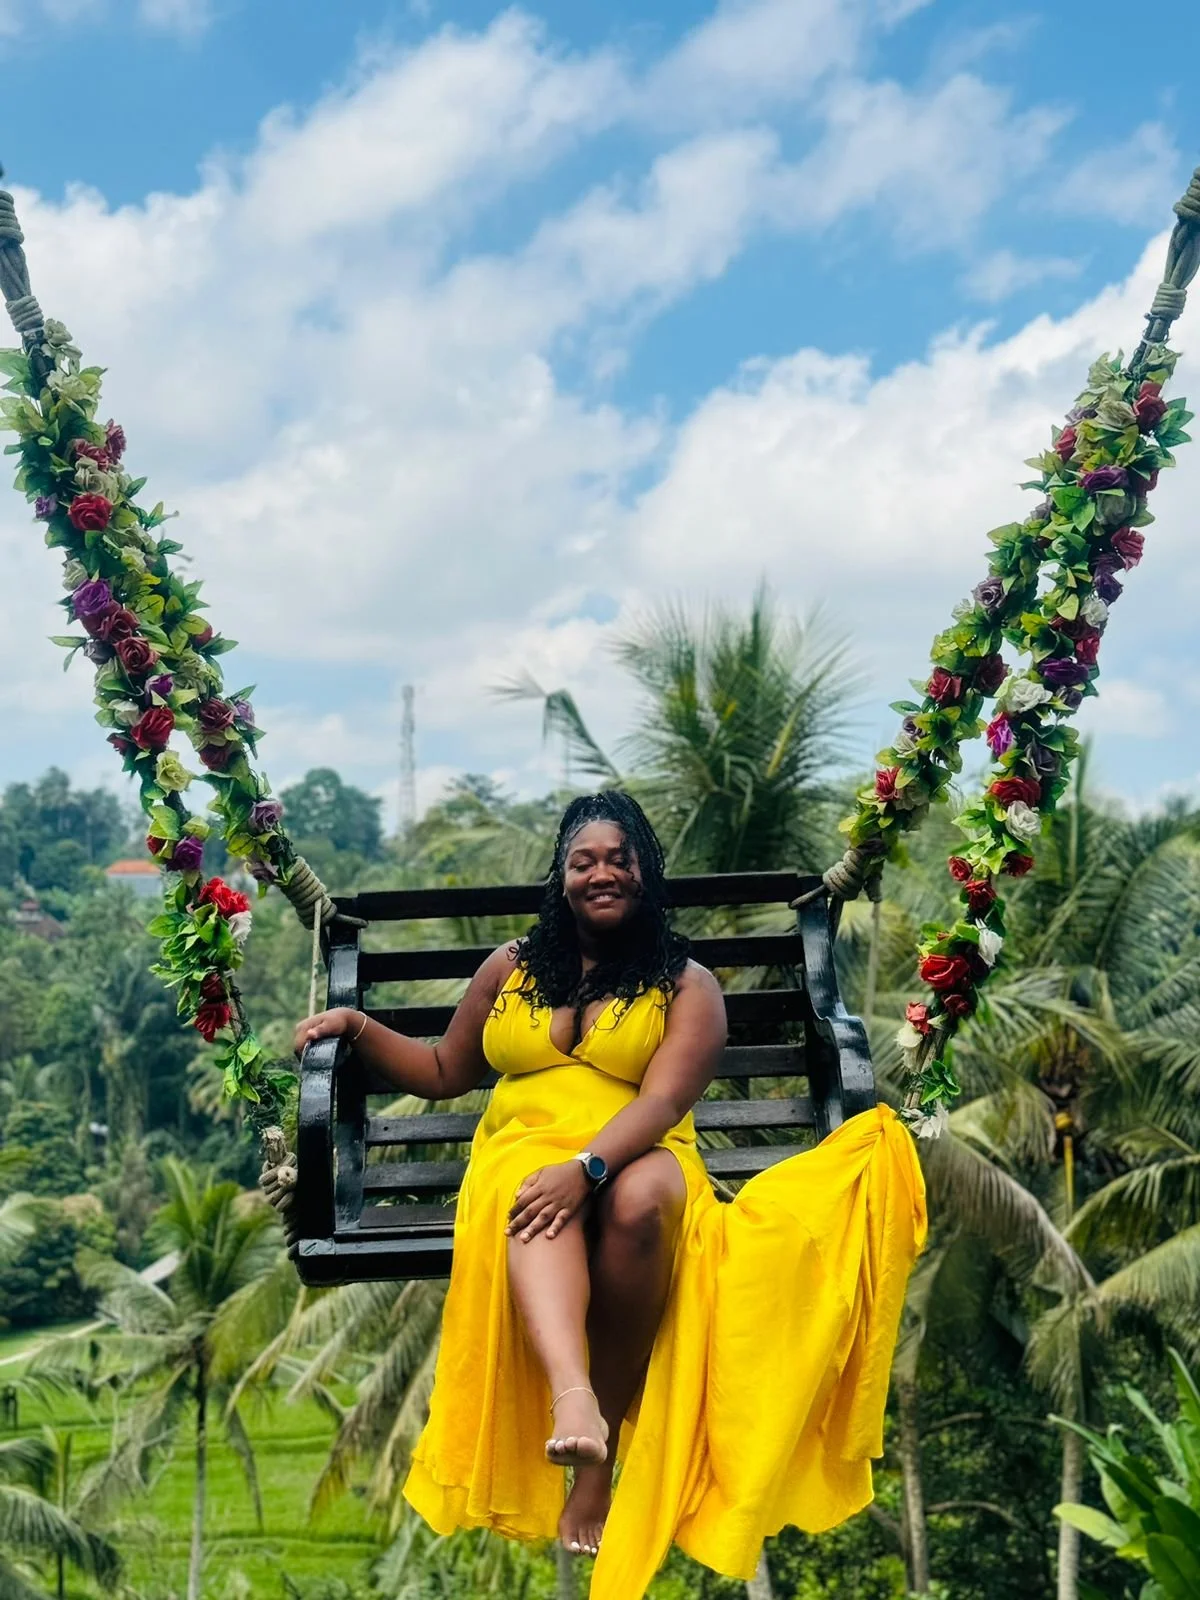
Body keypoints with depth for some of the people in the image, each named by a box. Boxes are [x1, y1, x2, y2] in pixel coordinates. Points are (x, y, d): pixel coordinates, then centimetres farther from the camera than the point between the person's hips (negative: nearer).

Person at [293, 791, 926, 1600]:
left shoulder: (687, 984, 6)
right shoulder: (511, 968, 17)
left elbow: (663, 1101, -10)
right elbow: (443, 1074, 26)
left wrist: (586, 1166, -28)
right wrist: (359, 1027, 11)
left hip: (634, 1160, -1)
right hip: (525, 1149, 2)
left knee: (644, 1200, -39)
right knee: (533, 1194, -37)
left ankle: (602, 1461, -32)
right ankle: (571, 1396, -64)